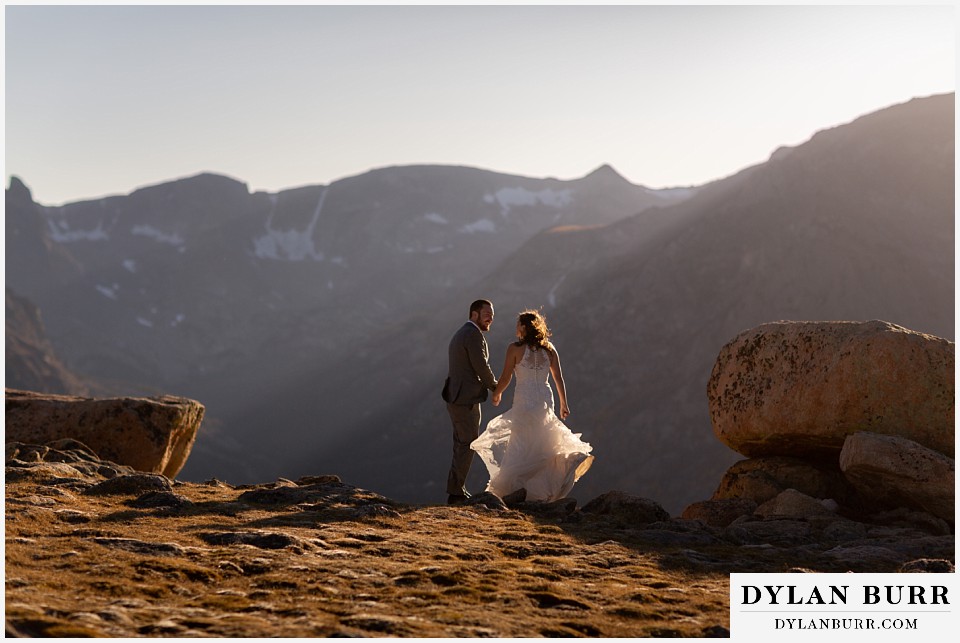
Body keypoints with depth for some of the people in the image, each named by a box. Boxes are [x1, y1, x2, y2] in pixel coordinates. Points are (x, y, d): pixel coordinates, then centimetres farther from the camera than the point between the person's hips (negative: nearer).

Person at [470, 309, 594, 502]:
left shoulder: (515, 348, -7)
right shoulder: (549, 349, 5)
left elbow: (505, 378, -4)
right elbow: (559, 378, 6)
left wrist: (496, 394, 15)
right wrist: (564, 403, 15)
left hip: (524, 400, -4)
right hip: (545, 399, 4)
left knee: (521, 445, 3)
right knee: (541, 443, 17)